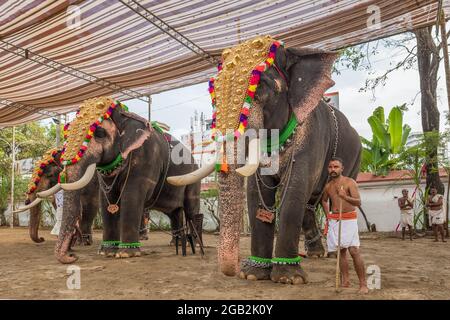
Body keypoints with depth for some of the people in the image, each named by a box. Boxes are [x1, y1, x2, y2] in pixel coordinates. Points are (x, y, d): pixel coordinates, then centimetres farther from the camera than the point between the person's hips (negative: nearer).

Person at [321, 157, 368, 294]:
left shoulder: (349, 182, -9)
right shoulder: (328, 186, 8)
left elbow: (358, 202, -20)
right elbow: (324, 200, 27)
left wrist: (345, 197, -38)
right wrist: (327, 216, 16)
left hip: (348, 219, -5)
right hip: (334, 220, 5)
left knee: (354, 251, -14)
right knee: (341, 251, 7)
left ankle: (363, 284, -8)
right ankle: (345, 281, 14)